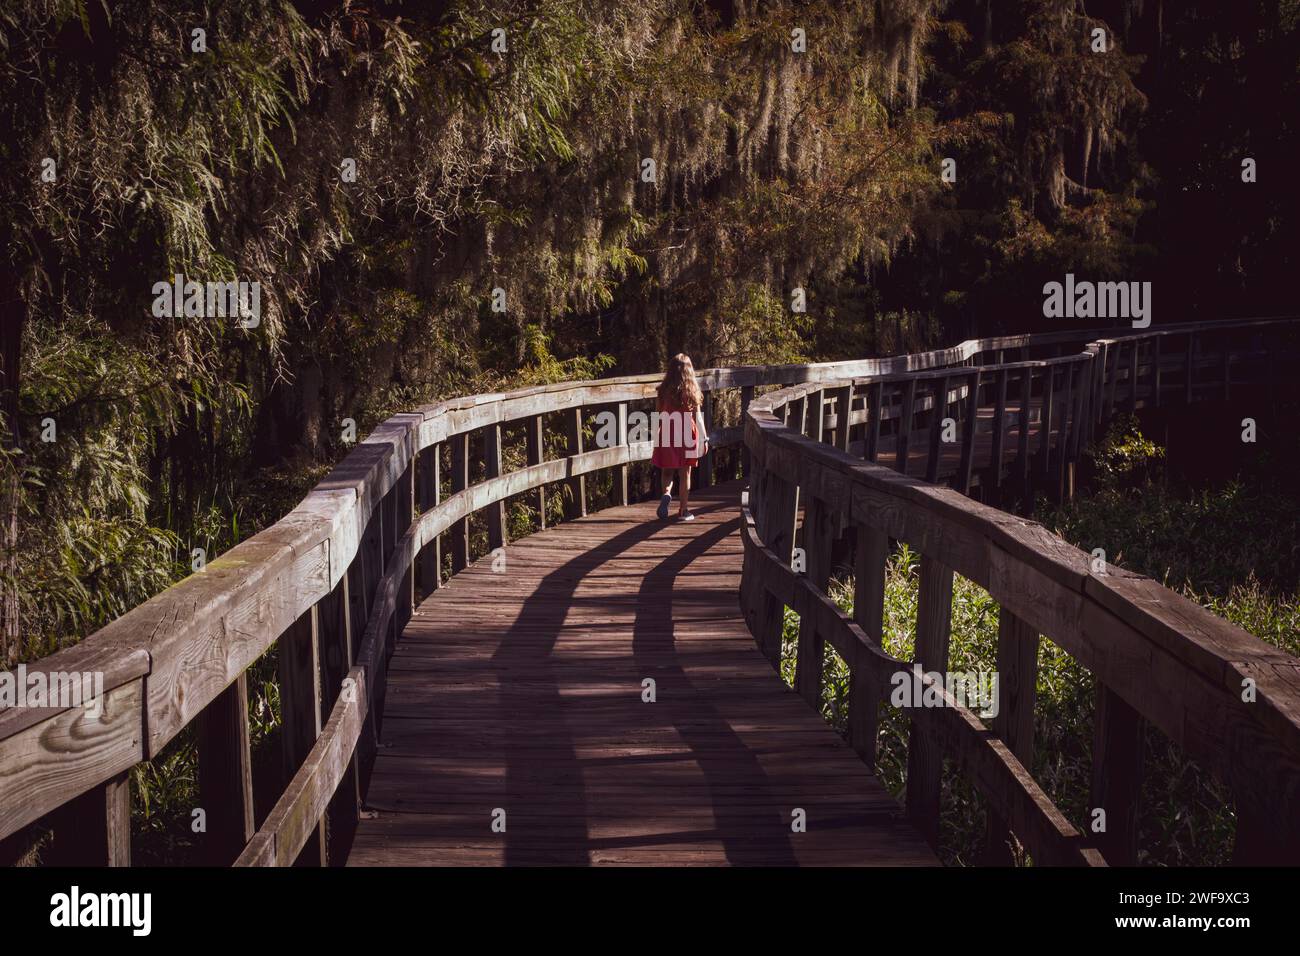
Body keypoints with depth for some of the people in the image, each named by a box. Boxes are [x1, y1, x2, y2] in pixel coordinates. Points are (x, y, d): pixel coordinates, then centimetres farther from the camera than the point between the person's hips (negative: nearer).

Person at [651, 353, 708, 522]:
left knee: (668, 471, 13)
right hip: (688, 436, 0)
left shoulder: (664, 391, -4)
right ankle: (683, 510, 9)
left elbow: (658, 417, 0)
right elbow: (697, 417, -2)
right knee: (685, 474, 7)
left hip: (667, 437, 0)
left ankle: (666, 493, -15)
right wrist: (704, 438, 5)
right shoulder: (692, 391, -4)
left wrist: (656, 437, 10)